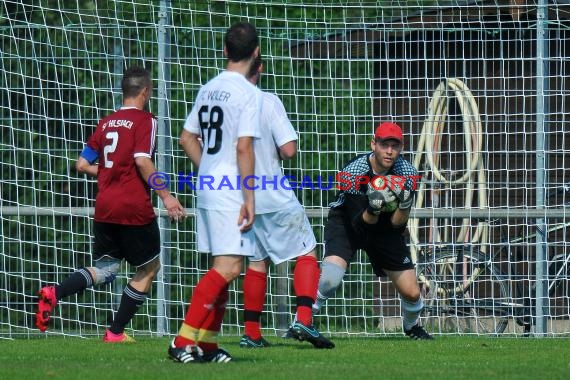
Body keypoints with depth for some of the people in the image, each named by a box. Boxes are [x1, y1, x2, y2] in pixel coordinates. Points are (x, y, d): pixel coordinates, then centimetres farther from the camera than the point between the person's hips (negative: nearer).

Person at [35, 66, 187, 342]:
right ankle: (115, 332, 7)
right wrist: (165, 196, -17)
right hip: (135, 209, -6)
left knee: (105, 269, 11)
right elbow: (142, 161, -19)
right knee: (149, 267, 11)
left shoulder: (106, 123, 13)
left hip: (104, 208, 6)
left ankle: (55, 293, -17)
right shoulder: (144, 121, -6)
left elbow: (82, 165, 15)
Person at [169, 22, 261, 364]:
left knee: (225, 268, 15)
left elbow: (187, 138, 18)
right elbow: (243, 147, -16)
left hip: (207, 188, 9)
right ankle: (184, 341, -20)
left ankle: (208, 345, 14)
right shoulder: (249, 92, -11)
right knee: (228, 267, -12)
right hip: (230, 192, -9)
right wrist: (249, 198, -15)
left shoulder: (208, 89, 13)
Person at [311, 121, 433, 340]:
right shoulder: (353, 172, -28)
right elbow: (359, 224, -26)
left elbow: (397, 224, -16)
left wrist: (404, 205, -36)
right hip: (347, 224, -3)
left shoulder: (407, 174, -18)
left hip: (385, 229, 3)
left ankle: (412, 327, 33)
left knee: (411, 293, 0)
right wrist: (372, 210, -47)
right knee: (330, 277, -30)